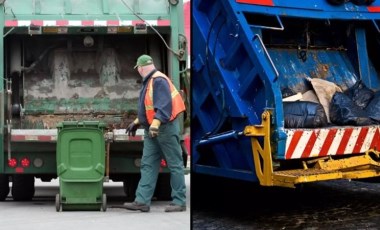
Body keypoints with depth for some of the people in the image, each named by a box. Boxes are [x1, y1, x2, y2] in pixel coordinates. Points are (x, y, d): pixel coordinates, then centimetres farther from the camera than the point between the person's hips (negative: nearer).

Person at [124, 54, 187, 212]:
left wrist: (156, 122, -35)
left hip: (166, 128, -10)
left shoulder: (159, 81, -15)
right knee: (147, 165, 6)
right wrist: (137, 122, 29)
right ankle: (142, 201, 6)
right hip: (151, 130, 10)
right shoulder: (149, 82, 16)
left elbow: (164, 105, -26)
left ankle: (179, 202, 4)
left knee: (175, 165, -1)